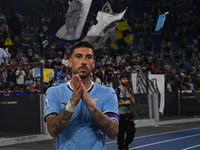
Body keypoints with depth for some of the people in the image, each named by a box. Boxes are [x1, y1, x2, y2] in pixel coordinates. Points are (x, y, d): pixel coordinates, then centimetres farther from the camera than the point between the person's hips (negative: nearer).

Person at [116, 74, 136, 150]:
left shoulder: (129, 90, 13)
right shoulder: (117, 90, -5)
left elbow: (133, 102, 15)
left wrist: (130, 97, -5)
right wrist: (124, 102, -15)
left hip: (129, 114, 5)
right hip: (121, 115, -5)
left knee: (132, 132, 3)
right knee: (121, 133, -1)